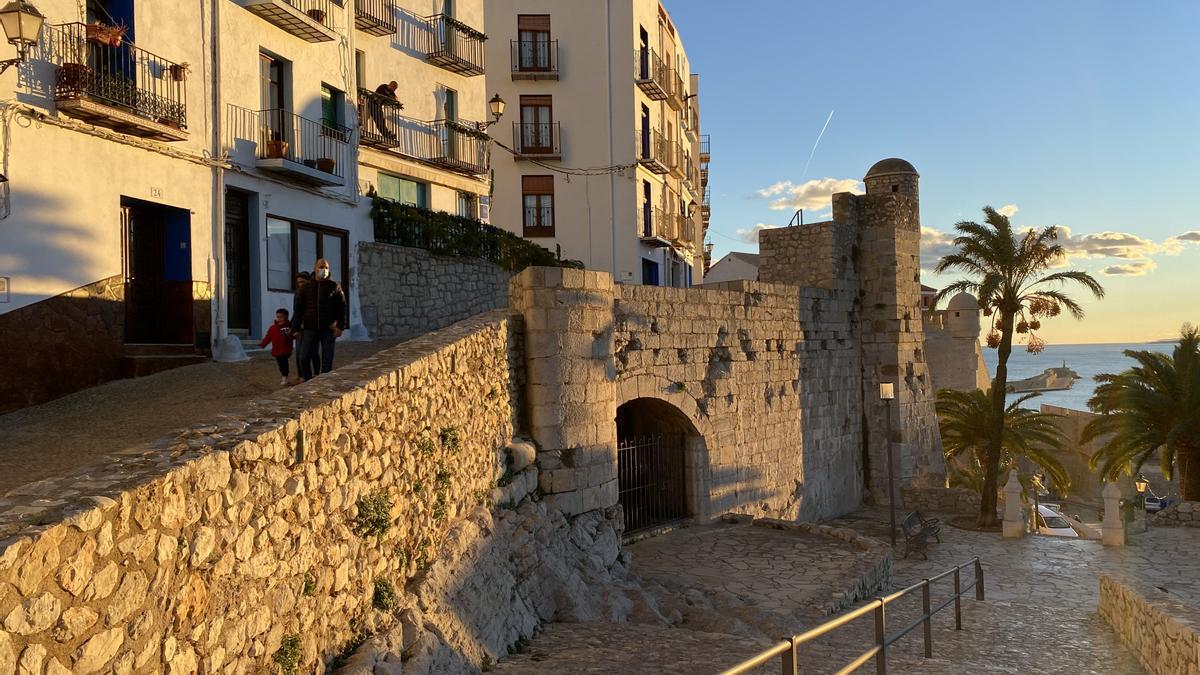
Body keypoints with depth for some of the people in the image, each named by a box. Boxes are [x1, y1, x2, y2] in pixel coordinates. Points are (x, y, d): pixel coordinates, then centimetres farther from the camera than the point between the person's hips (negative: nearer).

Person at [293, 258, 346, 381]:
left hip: (328, 329, -1)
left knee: (327, 359, 2)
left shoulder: (334, 287, 3)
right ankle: (308, 382, 13)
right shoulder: (306, 288, 7)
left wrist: (339, 326, -8)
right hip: (310, 329, 1)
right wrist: (296, 328, 3)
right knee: (304, 358, -1)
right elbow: (299, 309, 9)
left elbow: (341, 307, 1)